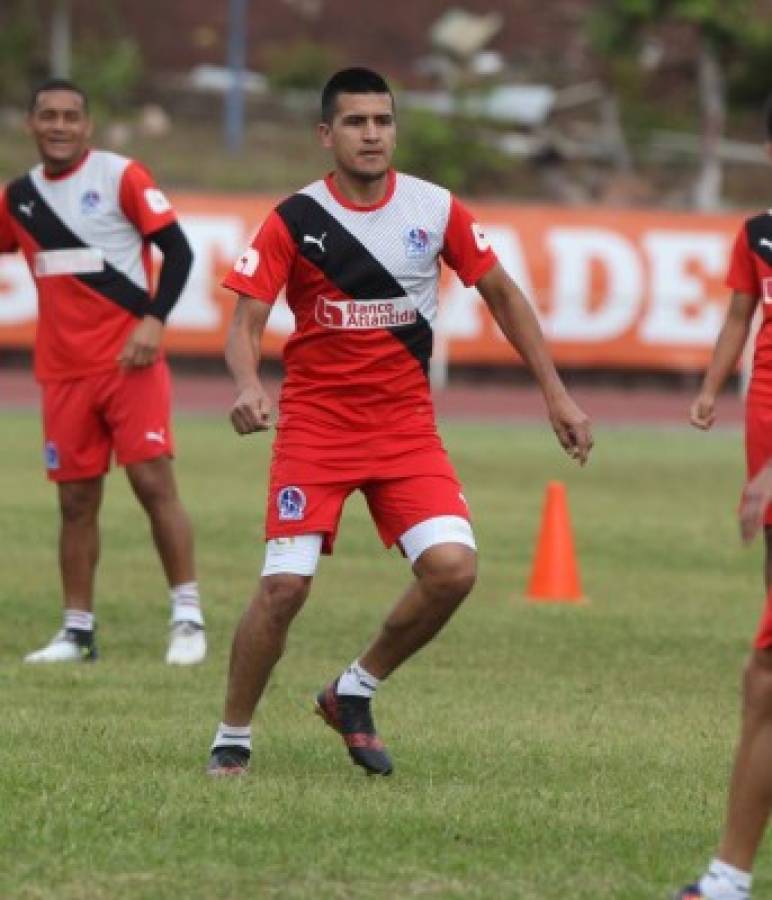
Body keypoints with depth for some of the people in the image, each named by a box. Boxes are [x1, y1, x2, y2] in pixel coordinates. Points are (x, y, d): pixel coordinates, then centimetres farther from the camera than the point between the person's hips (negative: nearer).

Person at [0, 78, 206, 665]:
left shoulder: (121, 176, -5)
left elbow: (178, 250, -7)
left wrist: (154, 319, -17)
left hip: (129, 362, -5)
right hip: (63, 371, 5)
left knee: (153, 481, -11)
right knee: (76, 500, 6)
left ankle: (188, 618, -6)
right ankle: (78, 632, 12)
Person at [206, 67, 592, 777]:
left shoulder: (436, 210, 0)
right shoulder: (295, 220, -7)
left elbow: (502, 295, 11)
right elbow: (245, 322, -11)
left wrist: (556, 393, 9)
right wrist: (248, 385, -33)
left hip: (407, 425, 2)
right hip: (314, 422, -2)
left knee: (452, 567, -16)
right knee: (285, 585, -13)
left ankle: (355, 693, 8)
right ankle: (233, 738, 7)